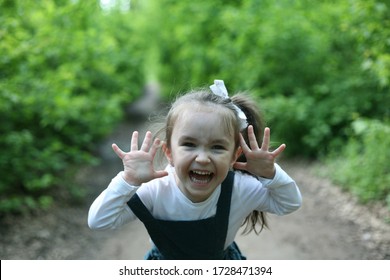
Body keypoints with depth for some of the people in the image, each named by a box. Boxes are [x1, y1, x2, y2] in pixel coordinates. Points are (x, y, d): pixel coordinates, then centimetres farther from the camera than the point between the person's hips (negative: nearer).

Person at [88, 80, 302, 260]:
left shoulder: (240, 189, -29)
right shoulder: (155, 192, -33)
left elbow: (290, 203, -14)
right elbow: (98, 222, -32)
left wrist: (270, 174, -34)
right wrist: (128, 181, -47)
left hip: (221, 259, 1)